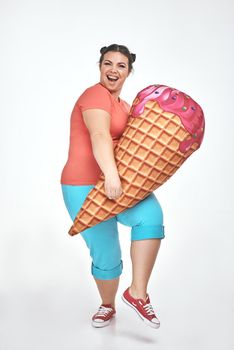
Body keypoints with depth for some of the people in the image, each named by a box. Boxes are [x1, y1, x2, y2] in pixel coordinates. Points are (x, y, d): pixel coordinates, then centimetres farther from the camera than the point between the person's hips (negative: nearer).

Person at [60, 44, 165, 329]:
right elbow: (99, 135, -27)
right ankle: (108, 305, 30)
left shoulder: (122, 105, 20)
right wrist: (111, 174, -41)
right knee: (106, 256, -1)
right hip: (86, 187, -7)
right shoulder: (96, 94, -9)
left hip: (119, 182, 7)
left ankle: (137, 293, -13)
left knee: (151, 214, -24)